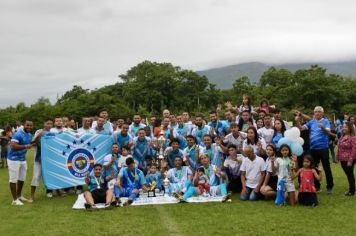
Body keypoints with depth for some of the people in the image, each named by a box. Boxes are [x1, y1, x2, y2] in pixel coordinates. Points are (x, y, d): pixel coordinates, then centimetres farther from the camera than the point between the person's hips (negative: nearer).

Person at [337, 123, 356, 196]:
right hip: (343, 159, 8)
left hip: (349, 160, -8)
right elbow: (339, 148, 16)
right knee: (348, 174, 15)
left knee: (350, 174, 1)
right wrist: (338, 157, 12)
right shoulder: (342, 137, 9)